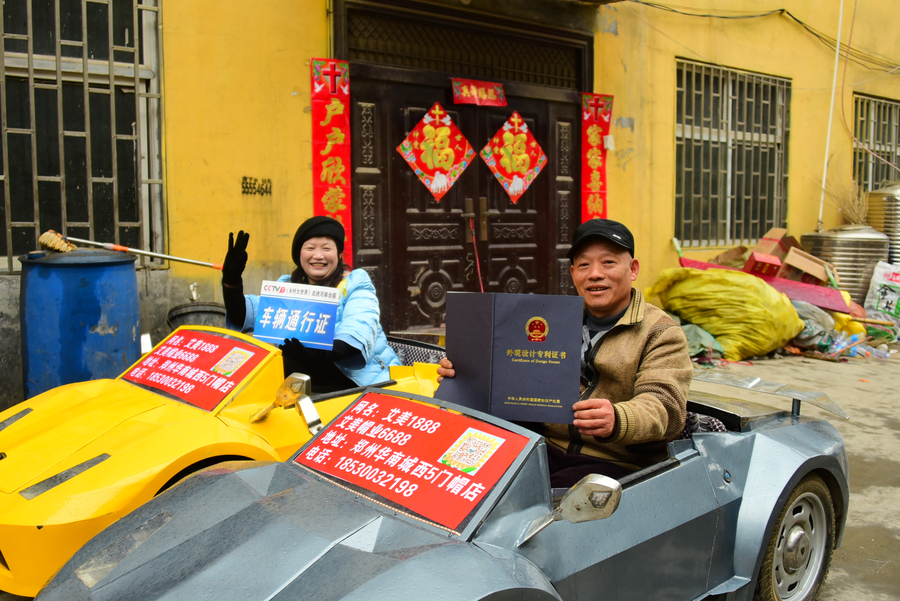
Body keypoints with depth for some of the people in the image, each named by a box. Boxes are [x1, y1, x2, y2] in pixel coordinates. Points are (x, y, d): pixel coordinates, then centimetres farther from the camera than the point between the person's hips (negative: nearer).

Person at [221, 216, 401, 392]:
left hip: (361, 380, -4)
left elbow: (358, 330, -18)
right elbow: (245, 316, 2)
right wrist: (231, 281, -18)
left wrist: (322, 354, -39)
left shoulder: (355, 283, 2)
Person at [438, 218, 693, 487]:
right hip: (552, 450, 5)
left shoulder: (662, 334, 0)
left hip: (620, 465, -4)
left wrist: (617, 420, -38)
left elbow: (665, 405, -15)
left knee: (557, 492, -33)